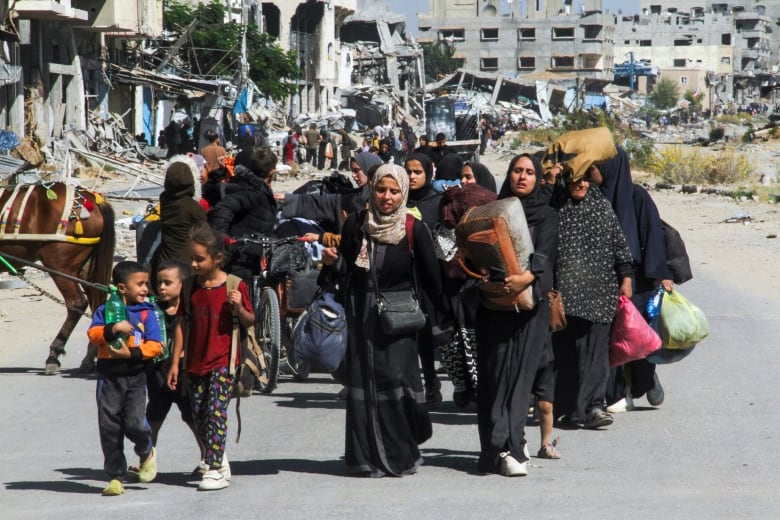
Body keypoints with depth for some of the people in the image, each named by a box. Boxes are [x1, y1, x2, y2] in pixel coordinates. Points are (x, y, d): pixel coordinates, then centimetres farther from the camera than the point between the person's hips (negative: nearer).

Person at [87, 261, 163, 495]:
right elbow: (93, 333, -8)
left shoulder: (146, 313, 3)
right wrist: (113, 329, -25)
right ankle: (115, 477, 13)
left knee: (135, 423, -14)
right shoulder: (106, 310, 4)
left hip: (135, 376, -1)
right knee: (109, 427, 3)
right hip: (109, 376, 1)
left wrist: (132, 353, -17)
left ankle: (147, 452, 20)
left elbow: (155, 345, -4)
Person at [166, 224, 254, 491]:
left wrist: (239, 307, -22)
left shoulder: (235, 286, -6)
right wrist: (175, 362, 9)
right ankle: (220, 461, 24)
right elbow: (182, 324, 10)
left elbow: (250, 321, 0)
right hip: (195, 363, 5)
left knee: (215, 411, -13)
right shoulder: (191, 286, 6)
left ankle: (215, 471, -11)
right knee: (199, 416, 8)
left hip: (223, 362, -5)